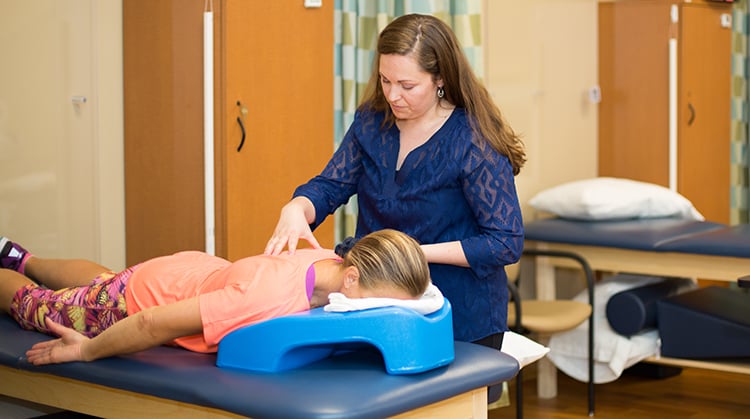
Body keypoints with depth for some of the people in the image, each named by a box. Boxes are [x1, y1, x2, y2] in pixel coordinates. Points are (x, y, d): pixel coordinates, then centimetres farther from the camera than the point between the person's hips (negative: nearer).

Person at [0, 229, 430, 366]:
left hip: (194, 269, 7)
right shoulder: (272, 298, -50)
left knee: (101, 280, 40)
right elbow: (152, 323, -42)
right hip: (137, 297, -6)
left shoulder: (334, 263, -30)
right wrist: (86, 351, -26)